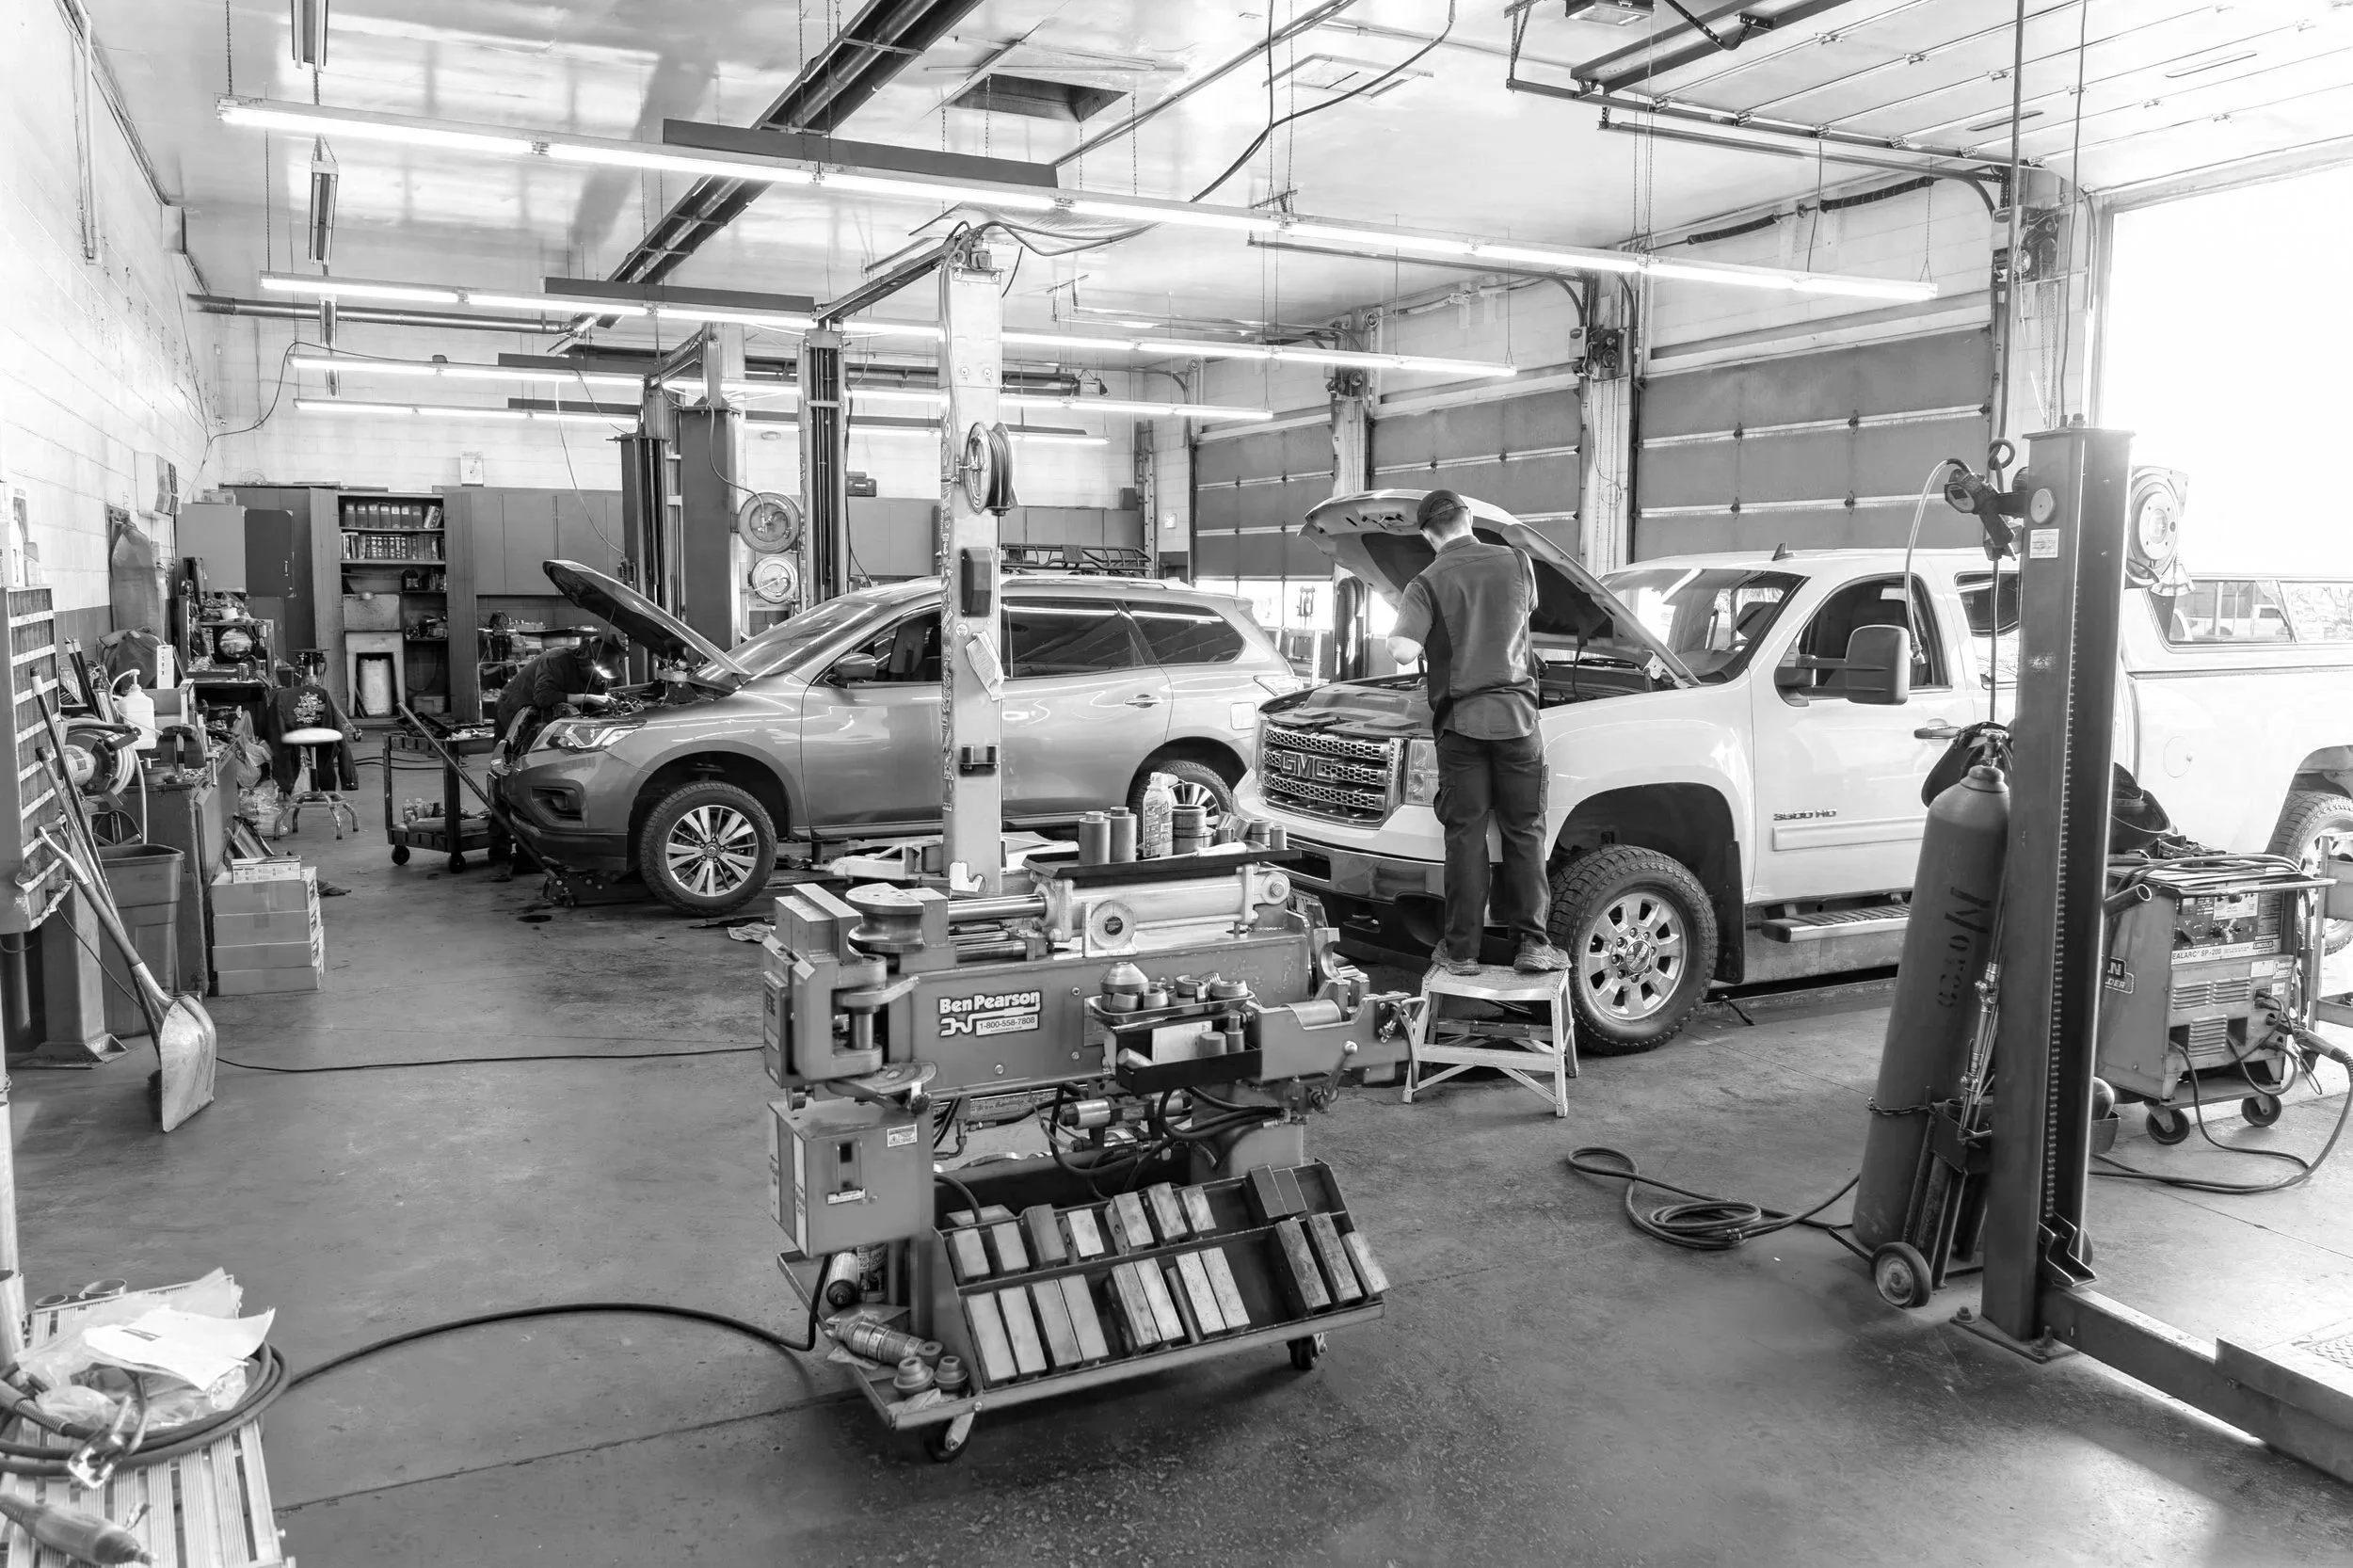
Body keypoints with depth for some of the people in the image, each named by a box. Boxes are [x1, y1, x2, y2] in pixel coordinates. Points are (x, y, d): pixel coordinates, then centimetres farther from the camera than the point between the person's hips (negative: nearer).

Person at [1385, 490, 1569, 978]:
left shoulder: (1427, 583, -5)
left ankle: (1462, 949, 6)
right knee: (1524, 832, 8)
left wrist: (1394, 638, 5)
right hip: (1515, 715, 1)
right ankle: (1532, 943, 6)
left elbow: (1404, 651, -17)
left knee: (1465, 835, 4)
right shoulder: (1515, 563, 4)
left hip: (1461, 721, -1)